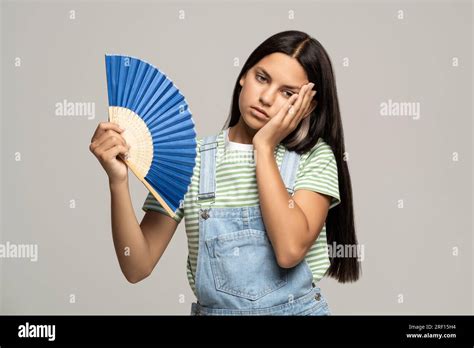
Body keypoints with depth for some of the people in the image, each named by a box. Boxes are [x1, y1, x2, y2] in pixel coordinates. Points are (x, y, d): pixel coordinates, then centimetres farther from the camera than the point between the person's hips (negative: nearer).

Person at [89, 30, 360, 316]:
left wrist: (264, 147, -13)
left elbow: (290, 250, -19)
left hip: (299, 309, 0)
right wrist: (119, 181, -17)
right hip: (213, 310, 1)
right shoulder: (190, 159, -2)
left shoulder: (315, 156, -4)